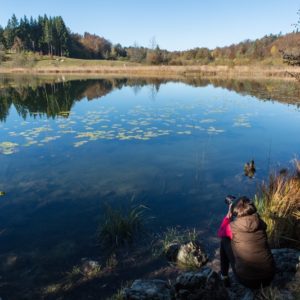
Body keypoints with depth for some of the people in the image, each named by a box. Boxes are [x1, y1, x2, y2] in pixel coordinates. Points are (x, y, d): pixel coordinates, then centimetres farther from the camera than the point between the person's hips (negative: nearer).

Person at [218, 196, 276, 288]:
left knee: (224, 241, 12)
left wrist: (228, 215, 11)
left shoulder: (233, 227, -14)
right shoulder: (261, 223, -5)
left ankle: (224, 275, 25)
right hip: (269, 277, 4)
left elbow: (220, 233, 8)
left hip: (246, 280, -4)